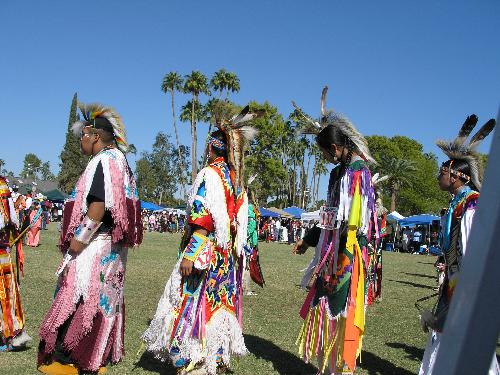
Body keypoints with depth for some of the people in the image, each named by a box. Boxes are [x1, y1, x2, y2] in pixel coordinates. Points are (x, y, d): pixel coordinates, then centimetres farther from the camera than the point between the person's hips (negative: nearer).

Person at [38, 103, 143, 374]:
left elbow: (99, 205, -23)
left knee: (77, 300, -4)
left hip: (95, 247, -10)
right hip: (111, 247, 10)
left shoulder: (104, 160, -13)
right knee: (102, 300, 14)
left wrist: (79, 238, -18)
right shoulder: (117, 160, 19)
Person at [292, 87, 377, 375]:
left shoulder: (357, 173, -17)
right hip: (332, 254, 10)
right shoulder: (340, 172, 13)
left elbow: (353, 226, -23)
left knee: (340, 317, 1)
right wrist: (308, 240, 30)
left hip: (345, 261, -10)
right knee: (325, 317, 18)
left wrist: (339, 272, -23)